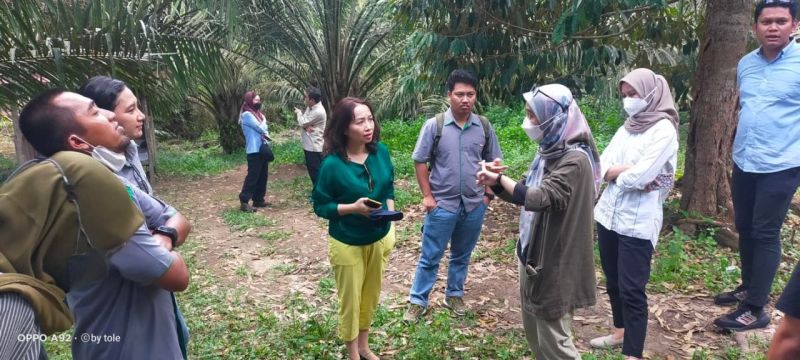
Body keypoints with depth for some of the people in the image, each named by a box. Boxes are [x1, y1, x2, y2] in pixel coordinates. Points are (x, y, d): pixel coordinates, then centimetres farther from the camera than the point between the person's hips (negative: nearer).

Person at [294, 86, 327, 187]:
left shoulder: (319, 112, -23)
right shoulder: (310, 107, 7)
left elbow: (302, 123, -16)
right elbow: (303, 122, 8)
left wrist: (299, 113, 4)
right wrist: (306, 126, -16)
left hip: (314, 147, -10)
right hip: (308, 145, 10)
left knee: (316, 173, -3)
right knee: (312, 171, 18)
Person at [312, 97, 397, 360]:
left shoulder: (381, 151, -9)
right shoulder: (332, 164, -23)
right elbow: (320, 205, -14)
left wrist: (390, 209, -9)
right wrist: (352, 207, -28)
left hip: (379, 238, 5)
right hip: (347, 243, -5)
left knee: (371, 296, 21)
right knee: (350, 301, 12)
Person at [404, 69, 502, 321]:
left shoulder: (484, 127, 0)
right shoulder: (434, 125, -9)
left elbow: (493, 162, 10)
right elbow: (420, 161, -5)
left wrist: (489, 194, 4)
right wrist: (427, 196, -8)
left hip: (474, 205, 3)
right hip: (442, 205, -3)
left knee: (462, 256, 18)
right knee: (430, 257, 6)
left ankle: (454, 295, 35)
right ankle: (417, 301, 19)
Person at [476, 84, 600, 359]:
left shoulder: (574, 159, -20)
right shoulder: (549, 151, 7)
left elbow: (539, 198, -30)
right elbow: (526, 195, 12)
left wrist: (499, 178, -16)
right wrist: (496, 183, -7)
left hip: (555, 262, -9)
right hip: (533, 253, 9)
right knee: (533, 330, 20)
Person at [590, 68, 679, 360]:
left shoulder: (664, 130, -12)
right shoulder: (627, 128, 11)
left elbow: (639, 177, -21)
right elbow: (602, 166, 2)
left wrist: (616, 173, -2)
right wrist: (629, 169, -14)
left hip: (638, 222, -7)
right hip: (608, 214, 7)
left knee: (631, 288, -2)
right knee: (613, 281, 19)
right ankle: (621, 332, 38)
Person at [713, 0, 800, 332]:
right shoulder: (745, 64, 8)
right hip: (743, 163, 6)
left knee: (765, 234, -1)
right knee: (744, 229, 15)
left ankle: (755, 309, 8)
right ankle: (748, 287, 34)